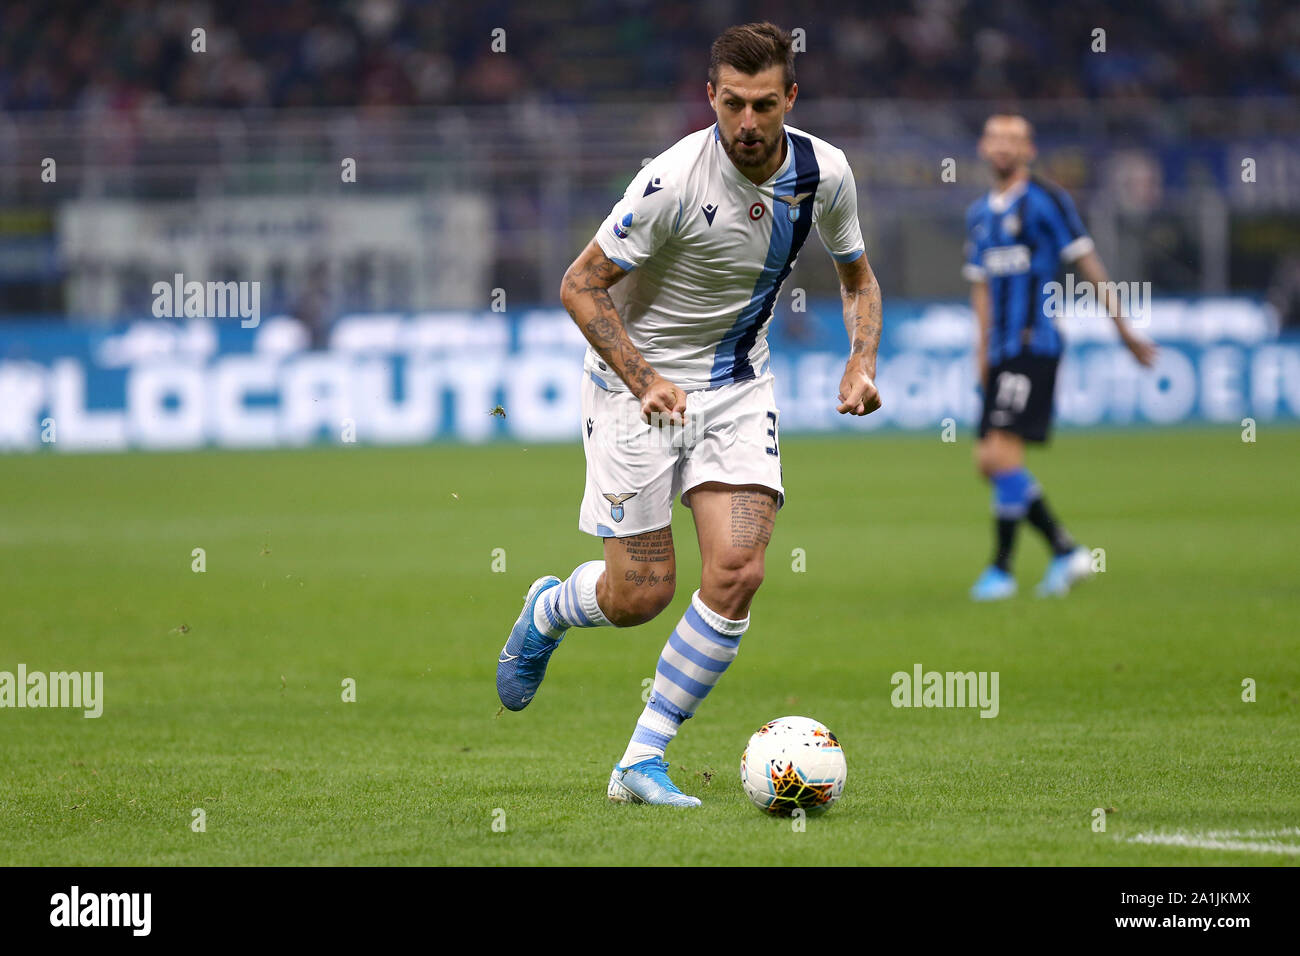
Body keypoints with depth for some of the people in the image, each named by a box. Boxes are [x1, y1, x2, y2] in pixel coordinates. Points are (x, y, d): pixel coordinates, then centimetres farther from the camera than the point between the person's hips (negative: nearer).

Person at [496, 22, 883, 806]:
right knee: (641, 596, -3)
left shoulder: (824, 173, -8)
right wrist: (646, 381, -28)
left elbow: (857, 276, 11)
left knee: (739, 570, -15)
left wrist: (862, 362, -7)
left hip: (738, 384, 4)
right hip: (639, 381, -4)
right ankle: (547, 611, 35)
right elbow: (581, 285, -17)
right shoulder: (675, 179, -24)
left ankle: (642, 763, -3)